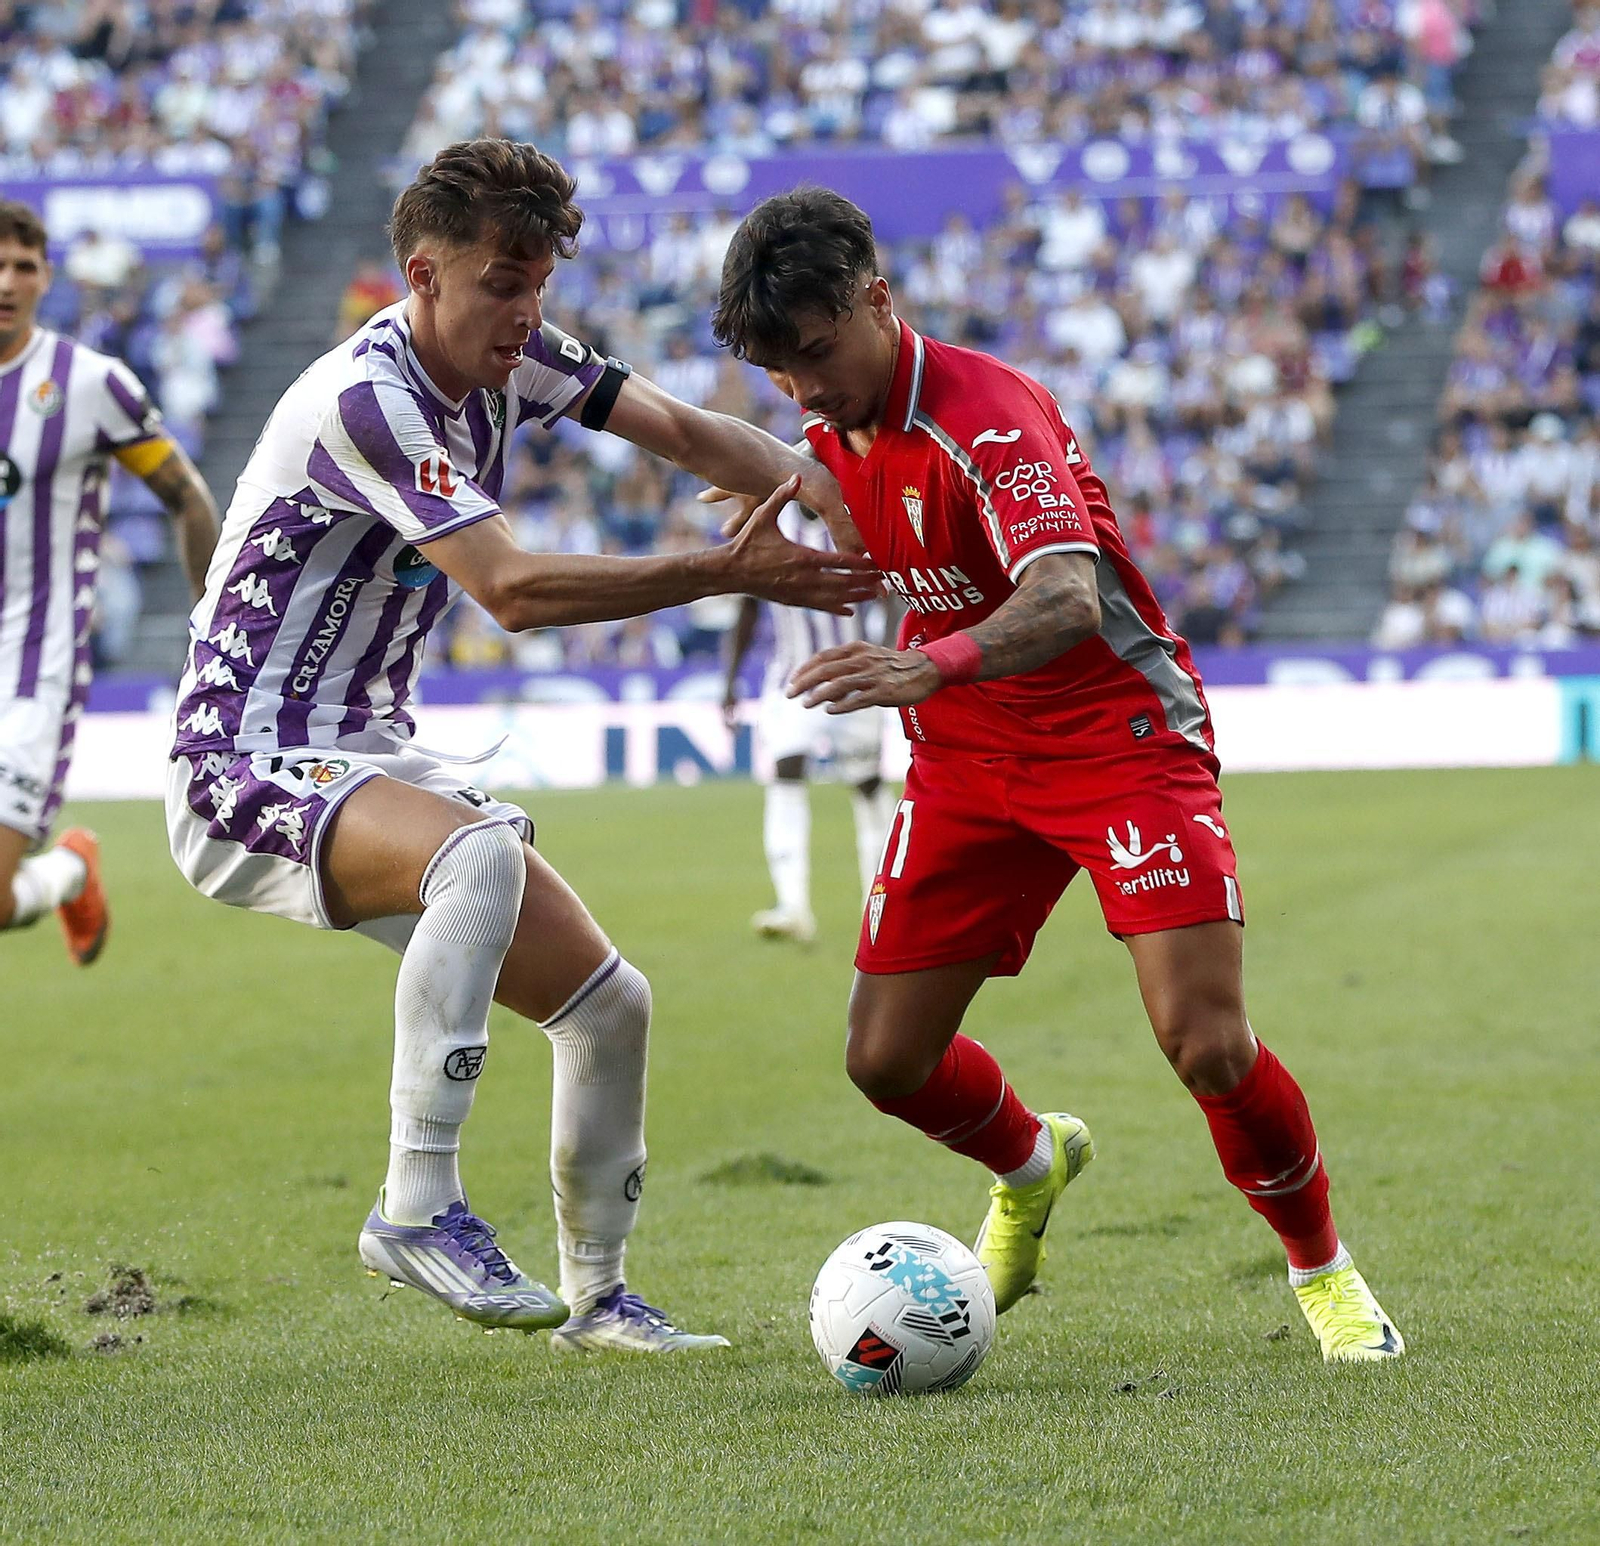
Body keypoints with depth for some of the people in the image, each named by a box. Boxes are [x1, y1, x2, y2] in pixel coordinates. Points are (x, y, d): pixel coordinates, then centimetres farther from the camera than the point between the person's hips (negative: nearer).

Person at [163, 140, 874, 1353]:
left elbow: (685, 432, 8)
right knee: (484, 850, -38)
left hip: (374, 760, 9)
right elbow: (512, 589, -29)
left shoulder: (507, 358, 4)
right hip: (248, 775, -9)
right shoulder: (365, 400, -22)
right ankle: (419, 1206, -34)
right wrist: (729, 573, -31)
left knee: (609, 1003, 7)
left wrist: (834, 491, -9)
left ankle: (597, 1294, 26)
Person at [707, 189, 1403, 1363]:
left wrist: (937, 663, -59)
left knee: (1206, 1043, -19)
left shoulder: (985, 413, -24)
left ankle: (1323, 1269, 7)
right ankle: (1032, 1168, 34)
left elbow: (1066, 597, -42)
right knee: (887, 1059, 0)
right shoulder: (833, 435, 1)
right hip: (966, 761, 7)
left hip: (1122, 734, -7)